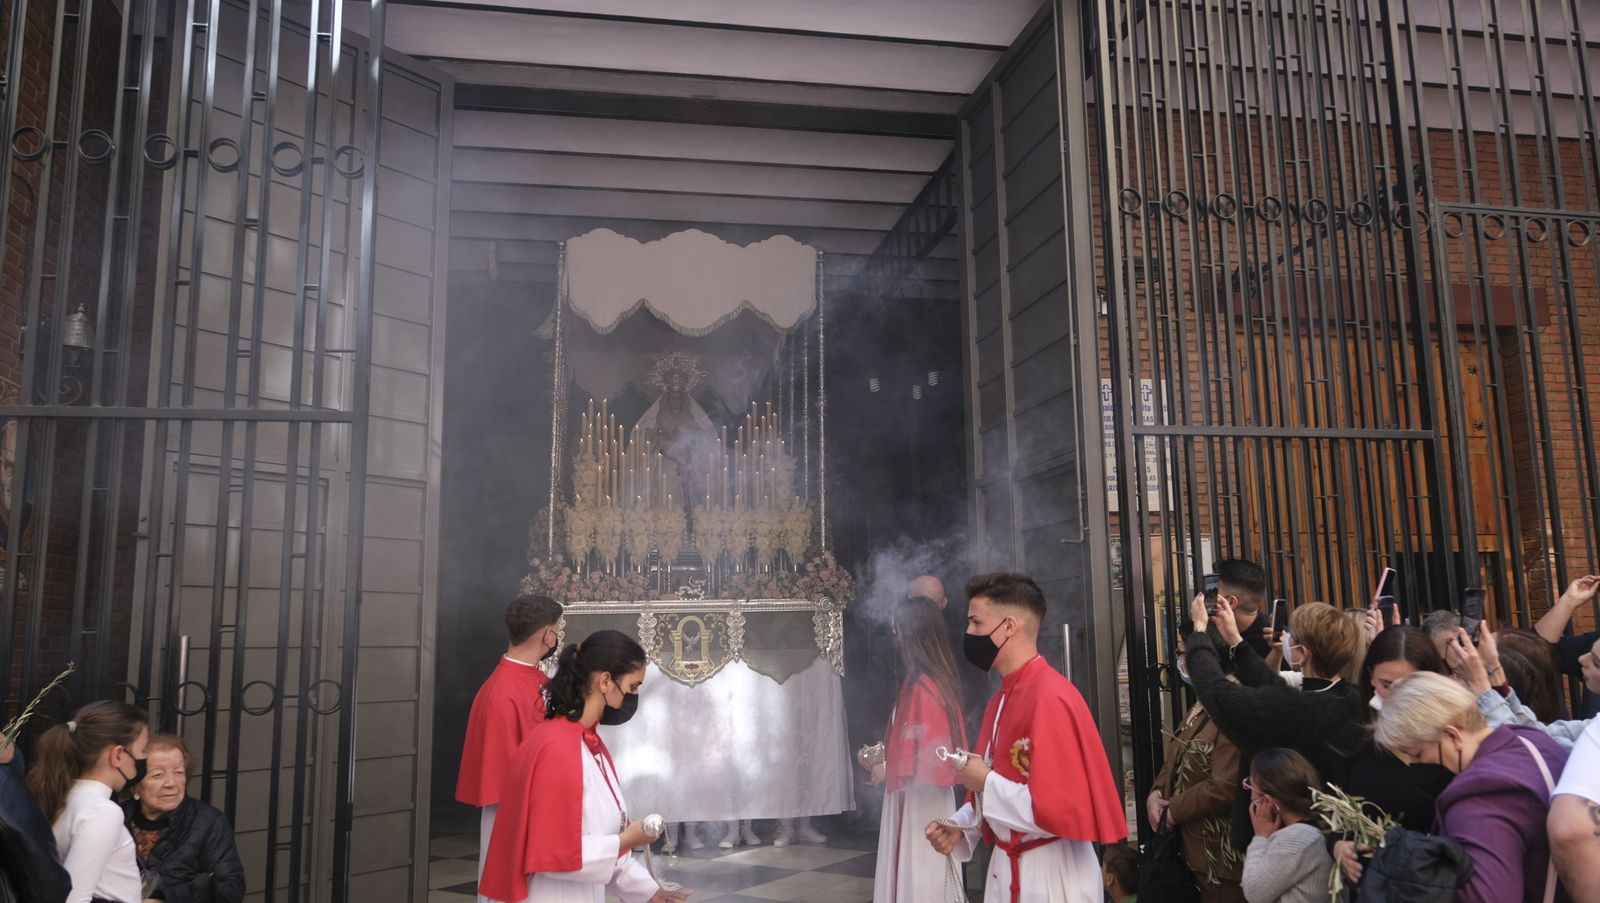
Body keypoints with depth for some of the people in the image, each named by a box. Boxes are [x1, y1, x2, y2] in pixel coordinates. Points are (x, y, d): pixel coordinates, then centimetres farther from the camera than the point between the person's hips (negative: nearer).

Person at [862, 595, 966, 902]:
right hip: (911, 799, 9)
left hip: (921, 802, -9)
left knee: (919, 877, 4)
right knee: (909, 873, 18)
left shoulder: (924, 686, -23)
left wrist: (888, 770, -10)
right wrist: (884, 759, 10)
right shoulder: (918, 681, 6)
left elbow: (930, 756, -22)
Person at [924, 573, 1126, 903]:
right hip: (1007, 866, 8)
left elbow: (1062, 811, -27)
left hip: (1052, 876, -8)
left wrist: (984, 782, -19)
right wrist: (961, 826, -1)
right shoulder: (1002, 699, 6)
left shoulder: (1050, 698, -23)